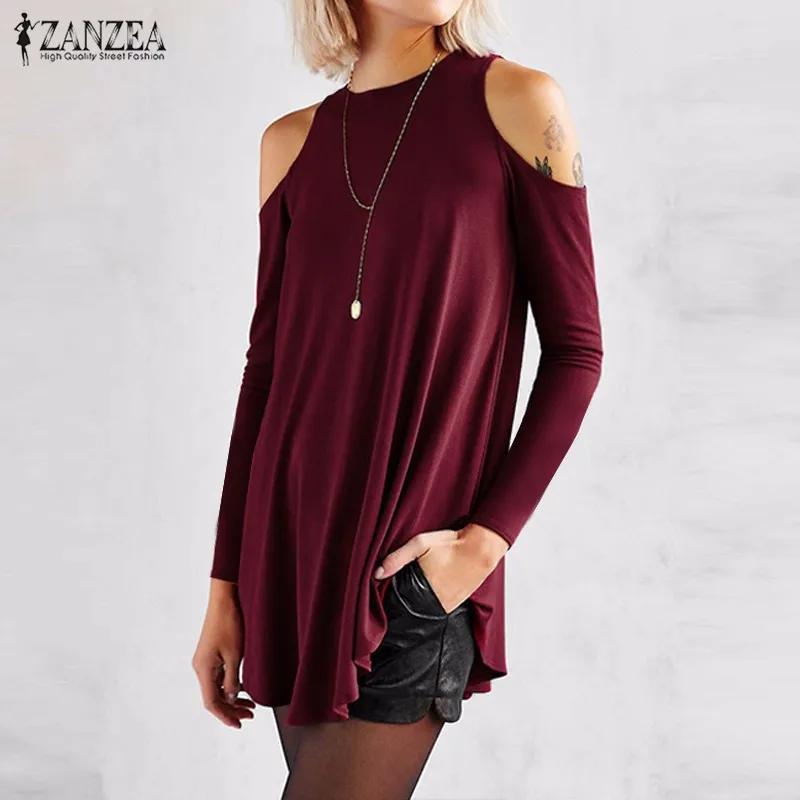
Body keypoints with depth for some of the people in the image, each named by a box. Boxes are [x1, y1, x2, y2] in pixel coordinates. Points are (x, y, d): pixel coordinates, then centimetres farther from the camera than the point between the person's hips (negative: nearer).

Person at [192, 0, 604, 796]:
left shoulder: (516, 102, -3)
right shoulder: (291, 142, 7)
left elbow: (576, 349, -3)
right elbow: (267, 365, 8)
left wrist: (486, 539, -12)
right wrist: (225, 584, 6)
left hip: (415, 567, -4)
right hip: (290, 544, 4)